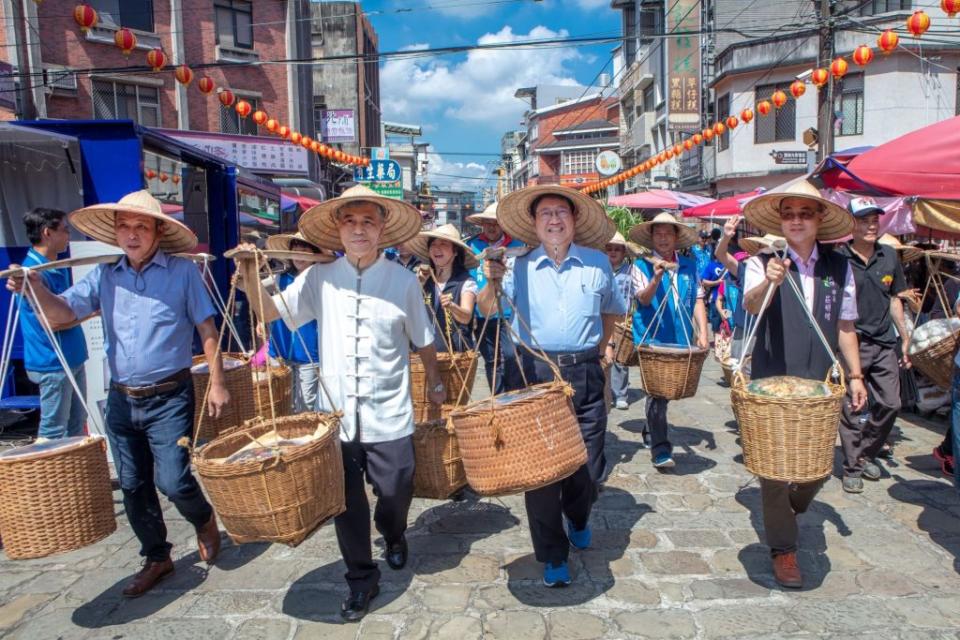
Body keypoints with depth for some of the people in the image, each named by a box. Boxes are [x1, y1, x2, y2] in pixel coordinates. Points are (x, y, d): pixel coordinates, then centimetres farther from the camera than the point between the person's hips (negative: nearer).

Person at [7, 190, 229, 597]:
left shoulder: (181, 271, -4)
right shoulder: (105, 276, 6)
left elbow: (206, 328, -3)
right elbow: (62, 312, -3)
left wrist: (216, 383, -8)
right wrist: (36, 288, -23)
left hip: (169, 398, -5)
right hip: (121, 400, 5)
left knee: (172, 480, -9)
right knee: (133, 486, 13)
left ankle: (204, 520, 24)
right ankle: (156, 558, 32)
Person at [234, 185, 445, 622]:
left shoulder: (403, 280, -3)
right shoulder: (319, 278, 1)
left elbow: (423, 340, 7)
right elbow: (271, 313, 5)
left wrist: (435, 384, 16)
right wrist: (251, 278, -11)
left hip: (389, 417, -1)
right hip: (336, 415, 2)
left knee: (395, 492, 8)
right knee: (347, 504, 10)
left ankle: (393, 535, 45)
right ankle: (361, 579, 32)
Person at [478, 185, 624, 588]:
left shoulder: (597, 263, 8)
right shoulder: (521, 267, 3)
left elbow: (612, 309, 23)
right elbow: (488, 309, -4)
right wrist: (492, 282, -21)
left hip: (586, 374, 1)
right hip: (537, 375, -1)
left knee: (590, 465, 7)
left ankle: (577, 518, 42)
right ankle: (552, 556, 19)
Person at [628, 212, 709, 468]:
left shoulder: (689, 266, 8)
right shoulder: (642, 265, -2)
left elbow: (698, 301, 7)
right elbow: (643, 299, -15)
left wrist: (703, 333, -3)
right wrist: (656, 278, -34)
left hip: (681, 340, 5)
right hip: (651, 339, -4)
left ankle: (653, 432, 37)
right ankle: (660, 448, -8)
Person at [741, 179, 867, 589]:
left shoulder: (839, 267, 6)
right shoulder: (763, 263, -5)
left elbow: (845, 326, 12)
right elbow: (751, 305, -24)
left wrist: (855, 375, 9)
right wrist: (769, 283, -45)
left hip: (821, 384, 4)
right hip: (772, 383, -3)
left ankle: (790, 510, 42)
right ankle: (783, 548, 19)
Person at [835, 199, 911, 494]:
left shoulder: (889, 256, 7)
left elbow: (894, 299, 15)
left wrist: (905, 337, 14)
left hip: (885, 343, 5)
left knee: (890, 403, 7)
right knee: (852, 408, 2)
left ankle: (867, 453, 28)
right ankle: (852, 467, 16)